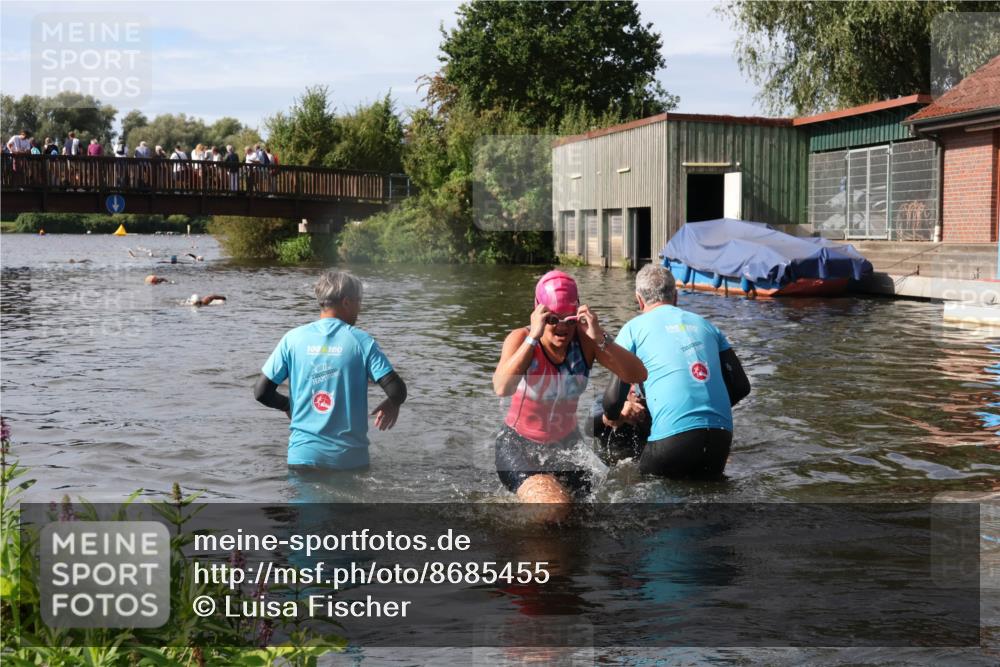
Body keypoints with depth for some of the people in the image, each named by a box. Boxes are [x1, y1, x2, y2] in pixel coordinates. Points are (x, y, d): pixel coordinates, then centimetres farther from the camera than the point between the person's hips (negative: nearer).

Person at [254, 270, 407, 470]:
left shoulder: (293, 339, 1)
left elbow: (261, 392, 0)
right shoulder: (361, 341, -4)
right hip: (350, 458, -1)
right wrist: (392, 405, 14)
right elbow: (397, 390, -9)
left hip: (303, 454, 2)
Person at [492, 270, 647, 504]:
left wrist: (600, 339, -34)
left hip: (566, 444, 4)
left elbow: (638, 376, -22)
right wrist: (533, 337, -40)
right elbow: (502, 389, -37)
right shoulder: (521, 338, -18)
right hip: (518, 444, -4)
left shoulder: (584, 340, -11)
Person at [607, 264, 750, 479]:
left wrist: (611, 417, 25)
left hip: (673, 436, -4)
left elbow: (615, 396, 2)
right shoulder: (705, 325, 21)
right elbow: (741, 386, 18)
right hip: (721, 436, 4)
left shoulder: (634, 328, 8)